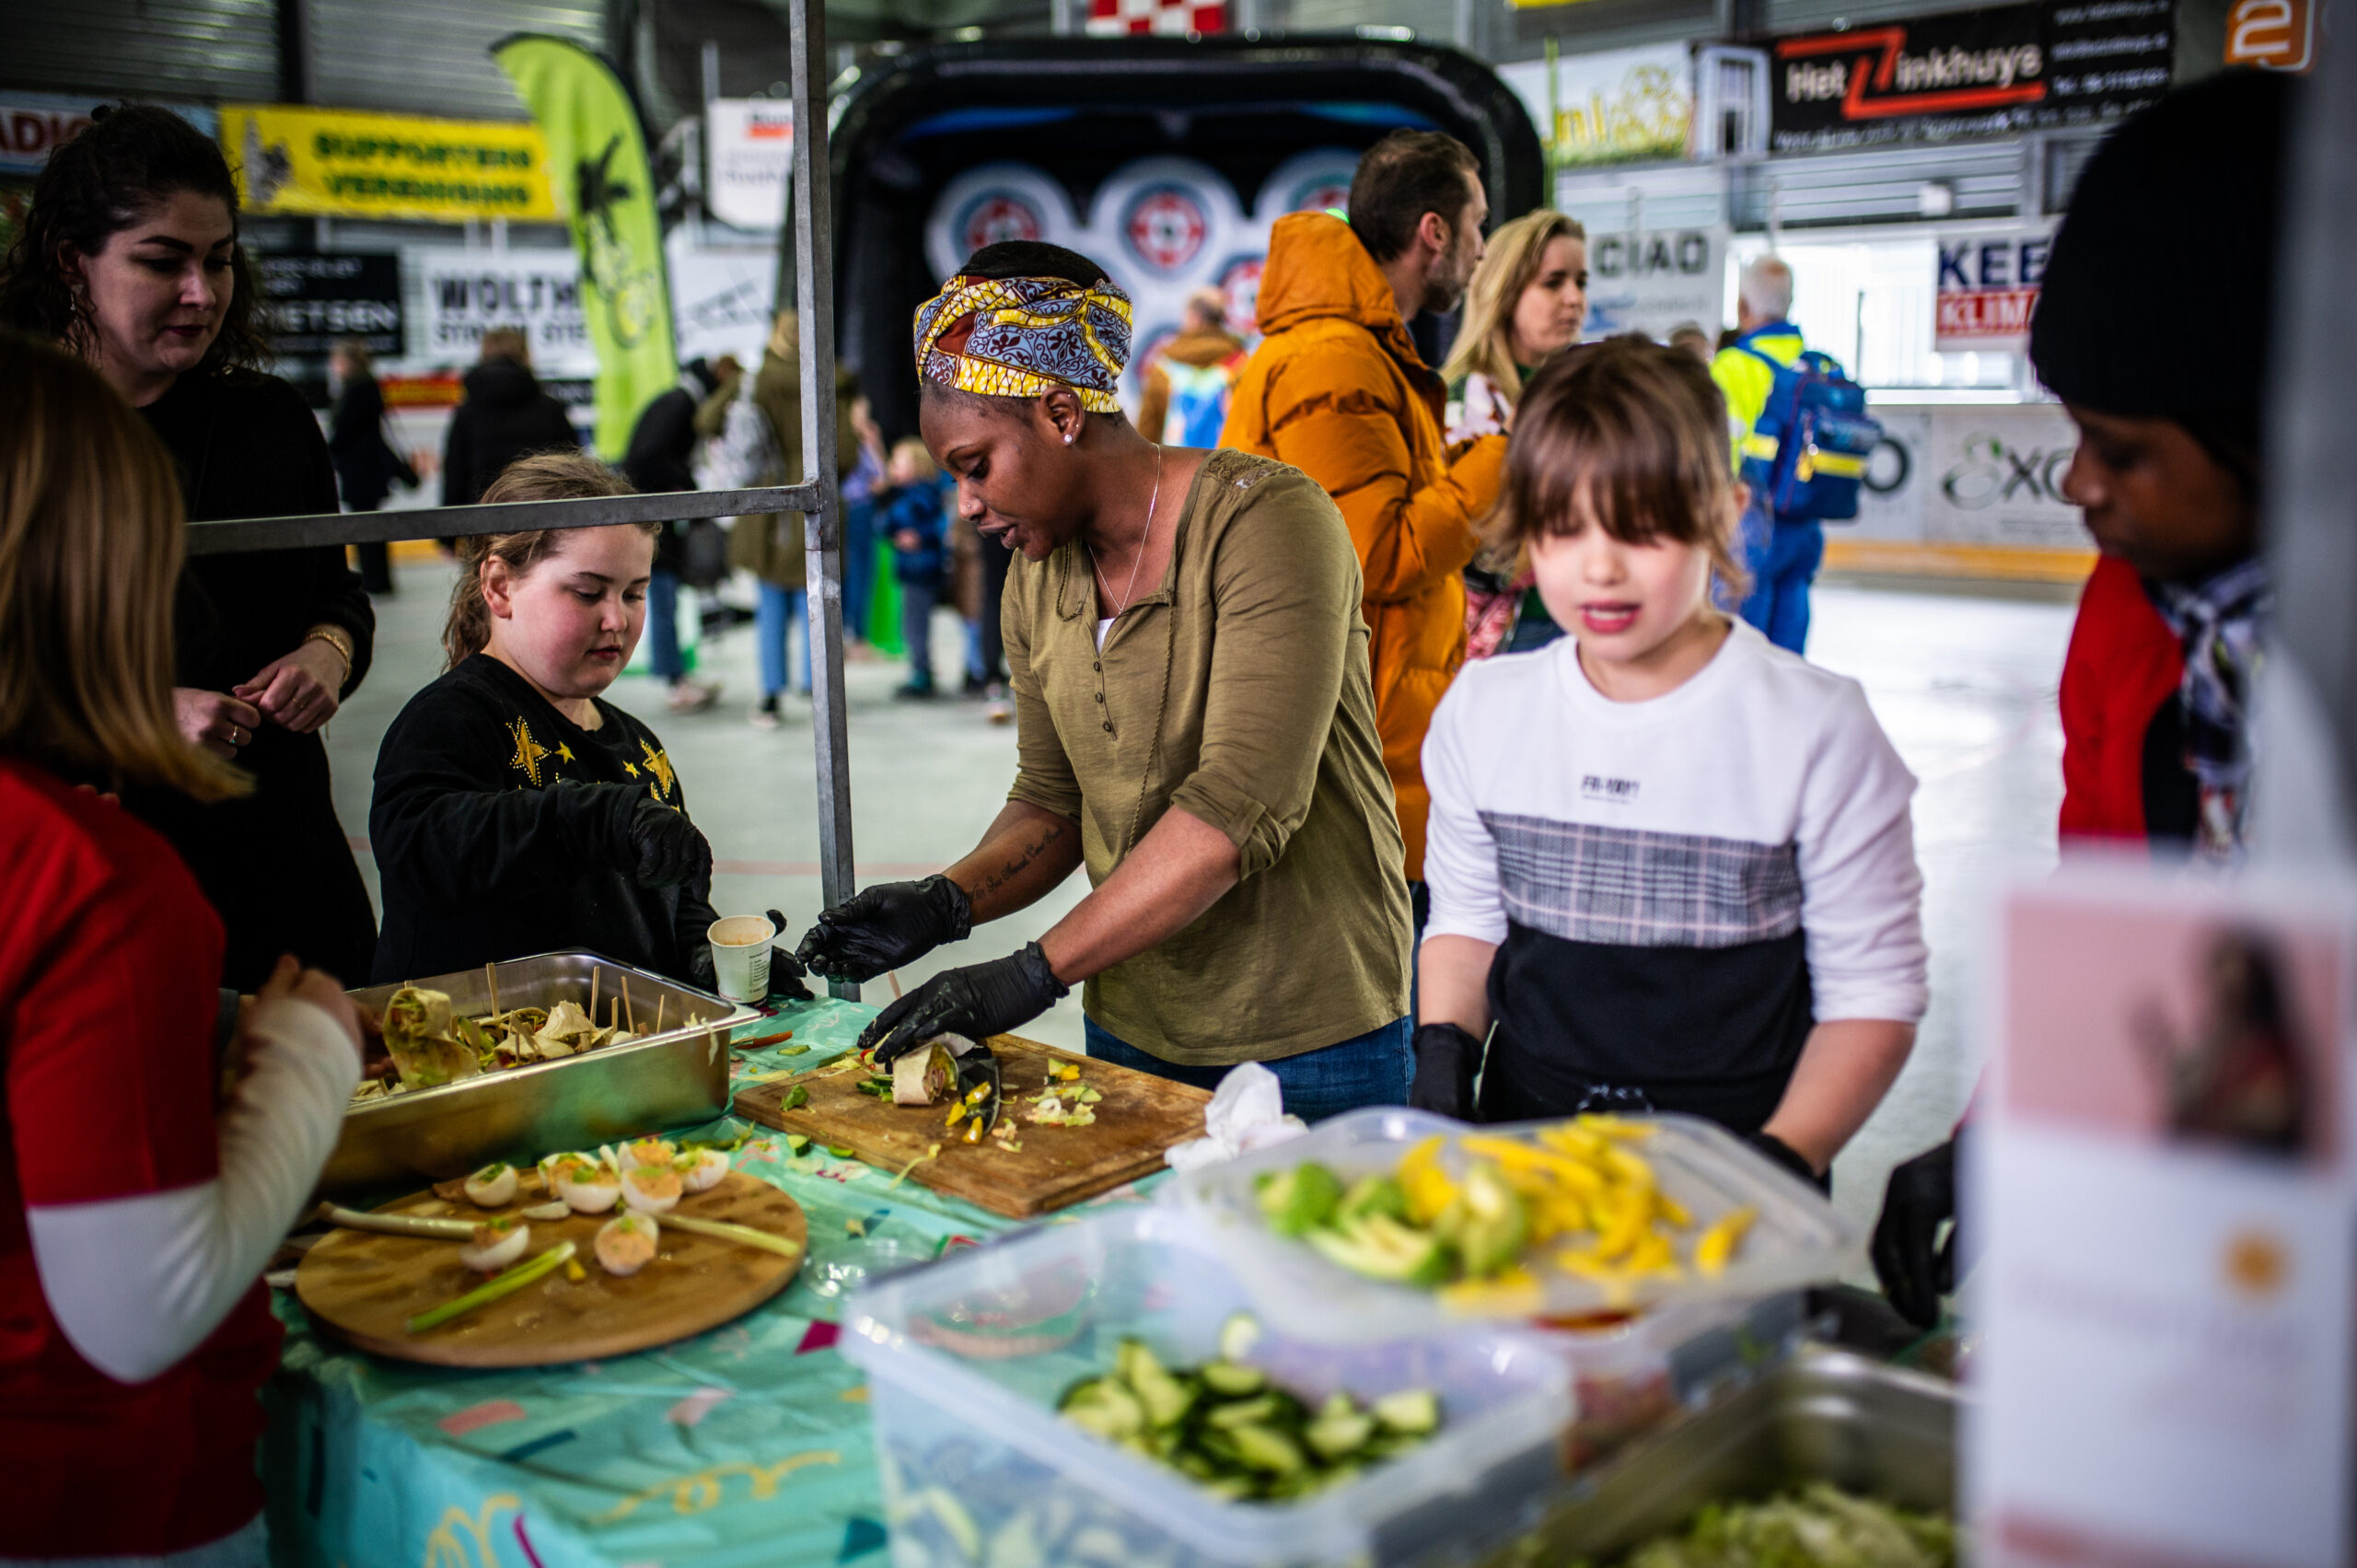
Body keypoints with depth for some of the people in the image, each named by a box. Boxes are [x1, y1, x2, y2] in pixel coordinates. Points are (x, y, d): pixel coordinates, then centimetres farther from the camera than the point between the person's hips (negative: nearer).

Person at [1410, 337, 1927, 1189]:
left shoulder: (1818, 730, -5)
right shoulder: (1483, 710, 6)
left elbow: (1873, 992, -2)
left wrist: (1779, 1166, -12)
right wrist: (1442, 1050, -1)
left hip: (1731, 1155, -2)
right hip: (1521, 1147, 3)